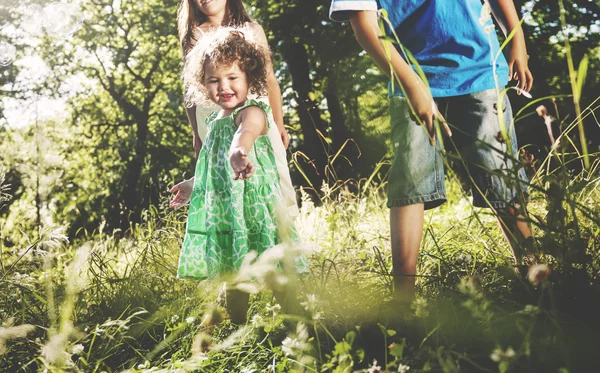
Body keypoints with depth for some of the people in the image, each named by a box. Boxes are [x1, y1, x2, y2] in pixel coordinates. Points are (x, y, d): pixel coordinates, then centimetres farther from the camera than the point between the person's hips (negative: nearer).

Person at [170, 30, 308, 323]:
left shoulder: (252, 112, -11)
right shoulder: (214, 121, 14)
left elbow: (244, 134, -37)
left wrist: (238, 155, -58)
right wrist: (192, 185, 43)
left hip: (255, 203, -7)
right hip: (222, 209, 7)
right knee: (232, 275, 12)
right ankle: (237, 327, 25)